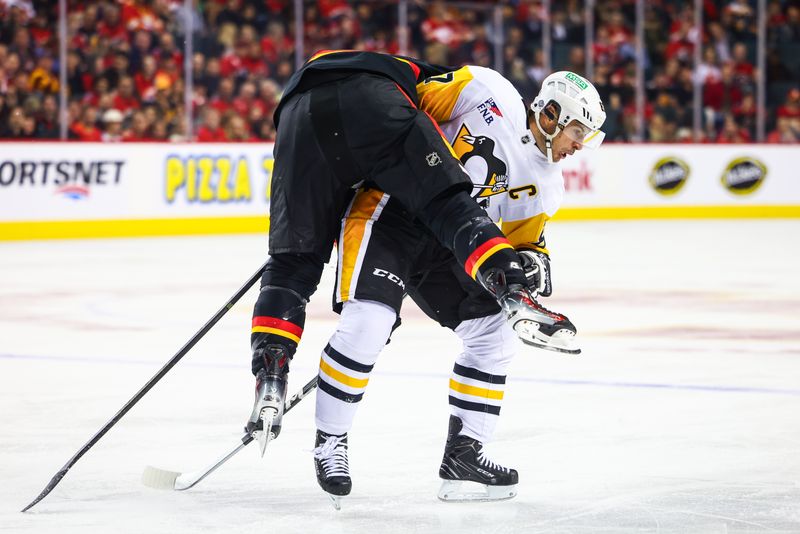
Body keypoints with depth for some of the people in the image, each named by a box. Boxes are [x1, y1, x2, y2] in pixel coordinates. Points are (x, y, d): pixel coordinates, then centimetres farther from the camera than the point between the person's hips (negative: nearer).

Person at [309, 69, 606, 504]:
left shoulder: (545, 184, 8)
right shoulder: (489, 95, -12)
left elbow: (521, 240, 13)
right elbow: (409, 94, -10)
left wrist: (531, 260, -9)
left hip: (447, 244, 8)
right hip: (390, 207, -8)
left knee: (495, 332, 0)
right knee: (367, 323, -23)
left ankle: (463, 451, 10)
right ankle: (329, 440, -5)